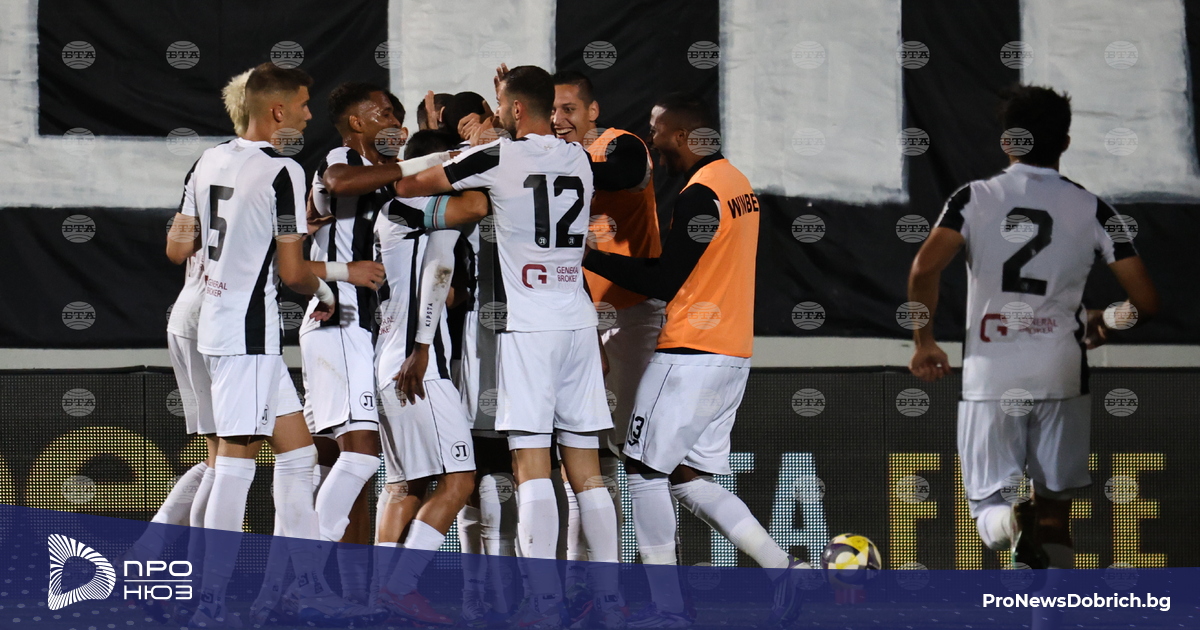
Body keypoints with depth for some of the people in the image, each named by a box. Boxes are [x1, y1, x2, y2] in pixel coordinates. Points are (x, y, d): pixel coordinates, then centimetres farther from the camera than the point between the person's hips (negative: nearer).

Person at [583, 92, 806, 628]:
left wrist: (592, 258, -8)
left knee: (645, 471, 0)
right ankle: (783, 570, 3)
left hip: (691, 357, -9)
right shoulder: (737, 183, 15)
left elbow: (664, 282, -15)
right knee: (689, 479, 12)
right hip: (732, 356, 9)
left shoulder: (700, 194, -15)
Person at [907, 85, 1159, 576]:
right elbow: (1146, 302, 1)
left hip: (989, 378, -1)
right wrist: (1104, 323, 23)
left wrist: (923, 342, 2)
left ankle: (1011, 522, -30)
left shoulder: (975, 198, 2)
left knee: (989, 508, 5)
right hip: (1060, 378, 1)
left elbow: (924, 269, -12)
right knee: (1055, 514, 11)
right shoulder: (1092, 210, 4)